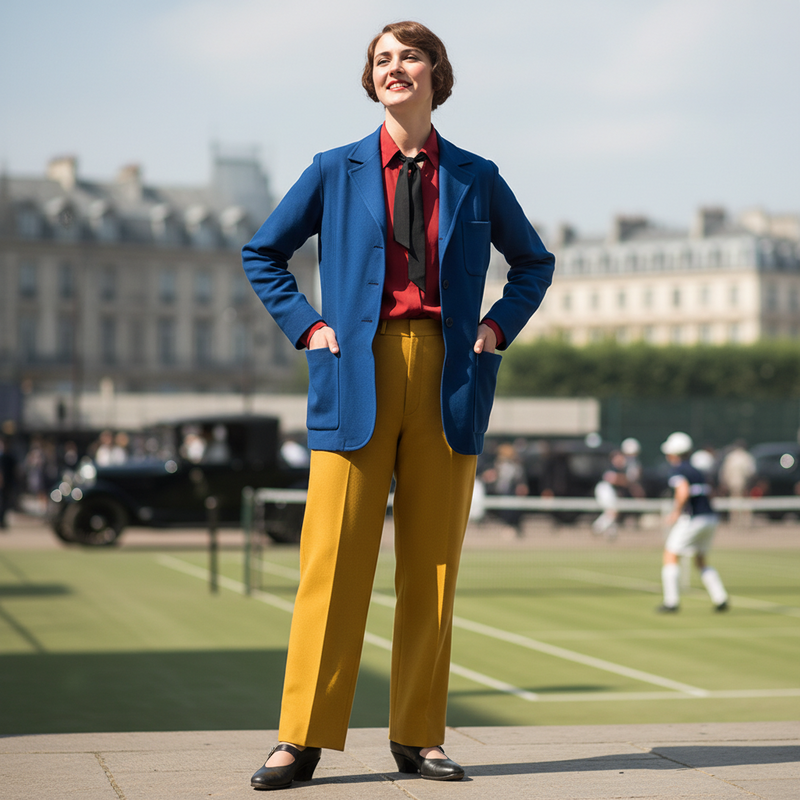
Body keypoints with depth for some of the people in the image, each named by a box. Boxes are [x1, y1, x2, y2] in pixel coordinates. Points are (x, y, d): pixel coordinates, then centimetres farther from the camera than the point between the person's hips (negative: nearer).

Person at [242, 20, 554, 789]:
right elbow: (262, 253, 17)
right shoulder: (336, 171, 8)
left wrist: (497, 328, 9)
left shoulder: (475, 178, 11)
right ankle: (302, 739, 0)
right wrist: (305, 326, 5)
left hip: (448, 380, 1)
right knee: (333, 560, -6)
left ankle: (419, 737, 11)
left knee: (433, 565, 3)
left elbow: (533, 263, 24)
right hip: (358, 379, -1)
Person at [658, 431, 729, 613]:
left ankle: (672, 601, 0)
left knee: (671, 556, 4)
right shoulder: (696, 471, 19)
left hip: (692, 520, -8)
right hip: (710, 518, 8)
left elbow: (683, 492, -24)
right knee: (701, 561, 20)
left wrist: (676, 512, -12)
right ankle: (720, 600, 11)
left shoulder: (677, 471, -7)